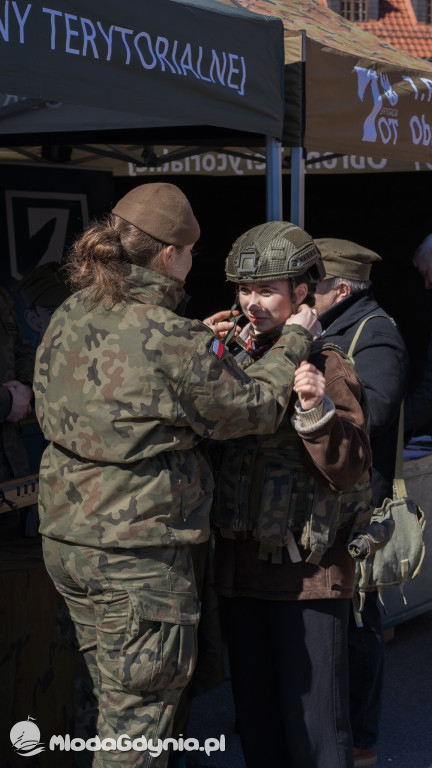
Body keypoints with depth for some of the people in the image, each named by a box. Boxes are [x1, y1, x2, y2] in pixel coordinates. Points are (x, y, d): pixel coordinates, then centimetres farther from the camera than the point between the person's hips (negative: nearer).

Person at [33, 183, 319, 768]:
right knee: (139, 721, 4)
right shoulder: (171, 340, -19)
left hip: (66, 541, 8)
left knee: (111, 698, 20)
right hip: (139, 555, -8)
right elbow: (255, 408, -9)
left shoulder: (67, 320, 4)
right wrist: (294, 341, 8)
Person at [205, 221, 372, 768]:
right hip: (240, 563, 6)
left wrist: (317, 411, -31)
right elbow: (209, 445, 15)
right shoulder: (233, 362, 9)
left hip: (307, 574, -6)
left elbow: (349, 471, -15)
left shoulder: (326, 369, -9)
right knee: (255, 716, 15)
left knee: (313, 721, -1)